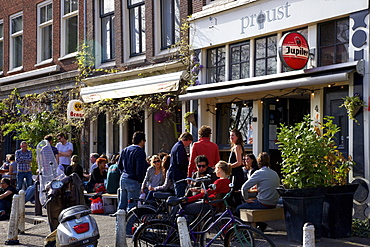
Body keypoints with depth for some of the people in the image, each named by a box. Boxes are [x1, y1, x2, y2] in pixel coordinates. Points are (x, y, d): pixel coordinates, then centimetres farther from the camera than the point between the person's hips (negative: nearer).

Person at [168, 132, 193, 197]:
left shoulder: (176, 145, 17)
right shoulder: (180, 147, -15)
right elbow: (180, 162, -22)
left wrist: (187, 160, 15)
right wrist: (188, 162, -7)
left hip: (174, 175, 11)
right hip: (179, 175, -11)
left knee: (178, 195, 16)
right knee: (180, 195, -9)